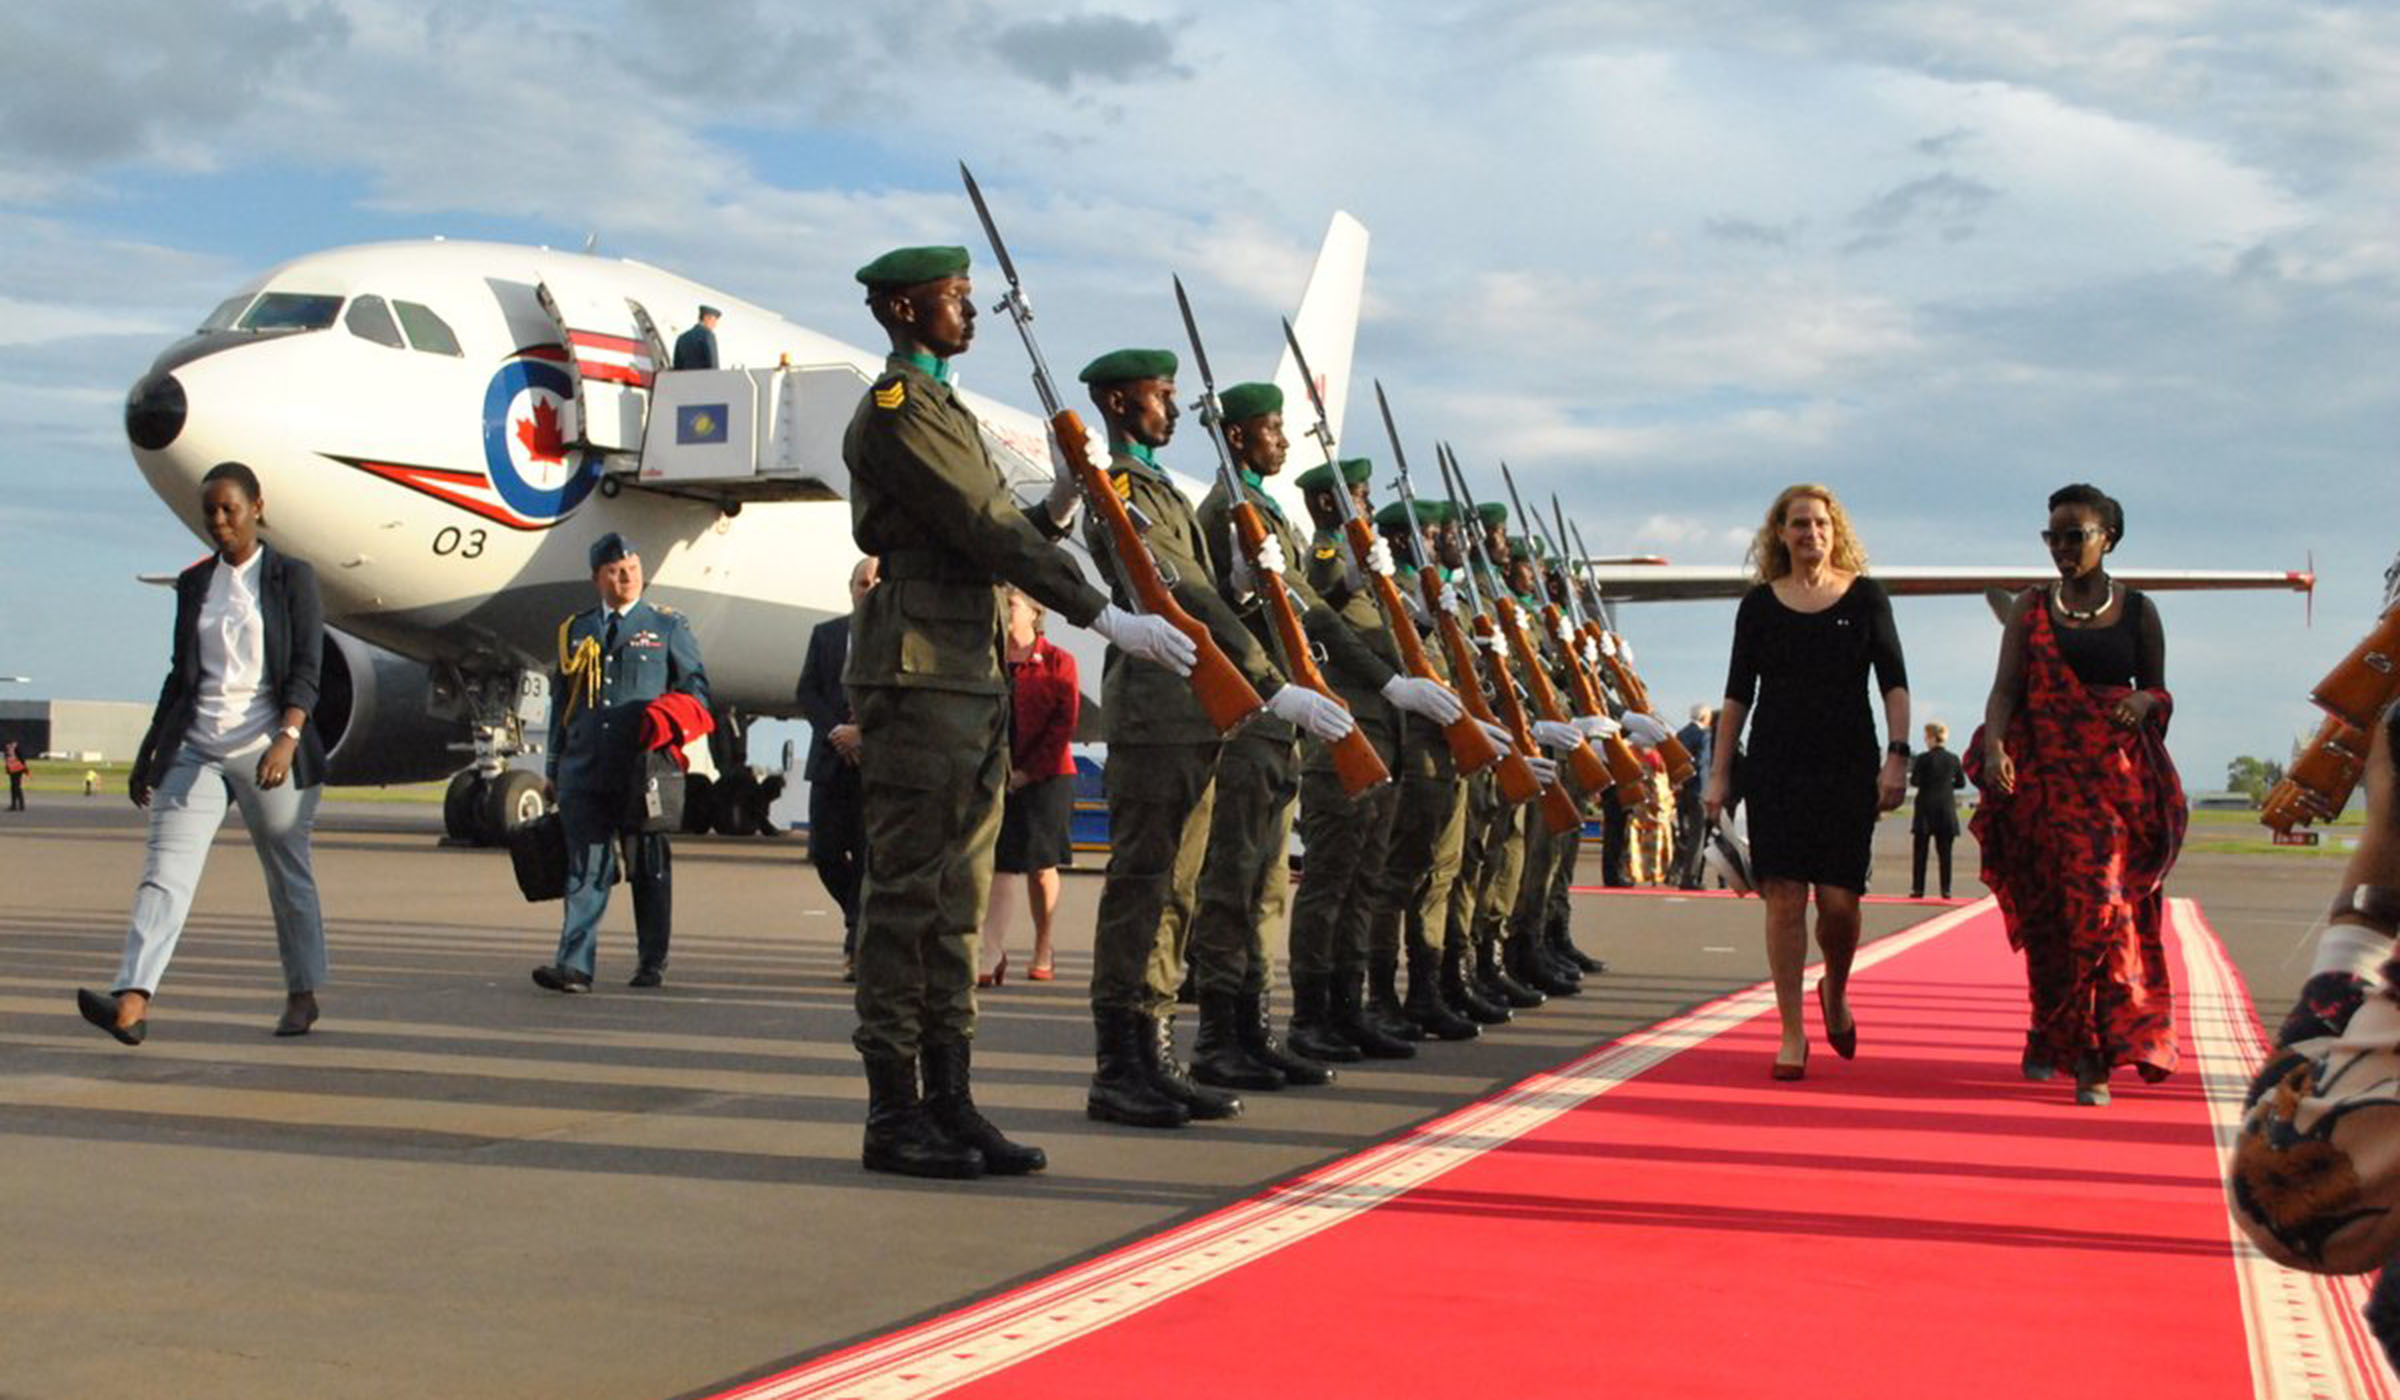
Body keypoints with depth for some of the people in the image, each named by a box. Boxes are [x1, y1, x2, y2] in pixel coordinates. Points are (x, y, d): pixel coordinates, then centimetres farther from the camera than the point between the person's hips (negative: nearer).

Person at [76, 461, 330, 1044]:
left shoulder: (291, 577, 1)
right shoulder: (193, 584, 14)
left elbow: (306, 669, -6)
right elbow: (181, 675, 19)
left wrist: (288, 737, -21)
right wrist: (147, 751, 18)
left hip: (266, 750, -3)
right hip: (195, 748, 4)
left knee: (288, 875, 7)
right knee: (166, 868, -11)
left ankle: (302, 994, 22)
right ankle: (133, 1002, -23)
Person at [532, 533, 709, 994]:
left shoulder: (669, 627, 7)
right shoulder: (575, 632, 15)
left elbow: (695, 685, 9)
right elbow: (561, 703, 18)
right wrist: (553, 769, 16)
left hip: (643, 770, -2)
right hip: (584, 772, 2)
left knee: (649, 869, 6)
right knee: (587, 867, -4)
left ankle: (652, 964, 15)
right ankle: (575, 965, -8)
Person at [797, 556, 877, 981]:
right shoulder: (825, 634, 13)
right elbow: (807, 693, 7)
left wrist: (866, 733, -15)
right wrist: (836, 732, -8)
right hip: (832, 759, 4)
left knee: (871, 856, -4)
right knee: (824, 851, 2)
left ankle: (861, 946, 4)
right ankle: (862, 922, 26)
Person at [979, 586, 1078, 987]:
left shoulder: (1057, 662, 1)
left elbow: (1065, 724, -5)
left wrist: (1028, 771, -12)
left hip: (1043, 776, -2)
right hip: (993, 777, 2)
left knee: (1041, 865, 5)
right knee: (995, 864, -5)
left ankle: (1043, 954, 16)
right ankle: (992, 957, -7)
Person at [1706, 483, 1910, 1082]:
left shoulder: (1865, 596, 5)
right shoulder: (1759, 604, 6)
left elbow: (1894, 683, 3)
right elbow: (1738, 694, 7)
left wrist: (1897, 755, -8)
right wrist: (1719, 773, 2)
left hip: (1848, 764, 0)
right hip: (1774, 765, 1)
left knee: (1839, 898, -5)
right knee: (1785, 897, -4)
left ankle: (1835, 991, 26)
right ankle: (1792, 1032, 4)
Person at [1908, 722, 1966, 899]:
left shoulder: (1923, 759, -9)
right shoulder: (1953, 759, 3)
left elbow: (1914, 781, -10)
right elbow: (1961, 783, 9)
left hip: (1926, 807, -3)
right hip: (1947, 808, 3)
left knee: (1919, 851, 2)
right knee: (1945, 851, 6)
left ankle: (1918, 889, -1)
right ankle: (1946, 890, 3)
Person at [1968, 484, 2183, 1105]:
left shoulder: (2137, 611, 9)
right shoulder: (2031, 608, 10)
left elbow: (2159, 692, 15)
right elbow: (2006, 688, 3)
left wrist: (2143, 702, -9)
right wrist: (1994, 747, -15)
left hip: (2117, 778, -1)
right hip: (2043, 775, 1)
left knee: (2102, 903, -12)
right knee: (2046, 912, 4)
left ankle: (2093, 1055, -10)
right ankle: (2049, 1033, 23)